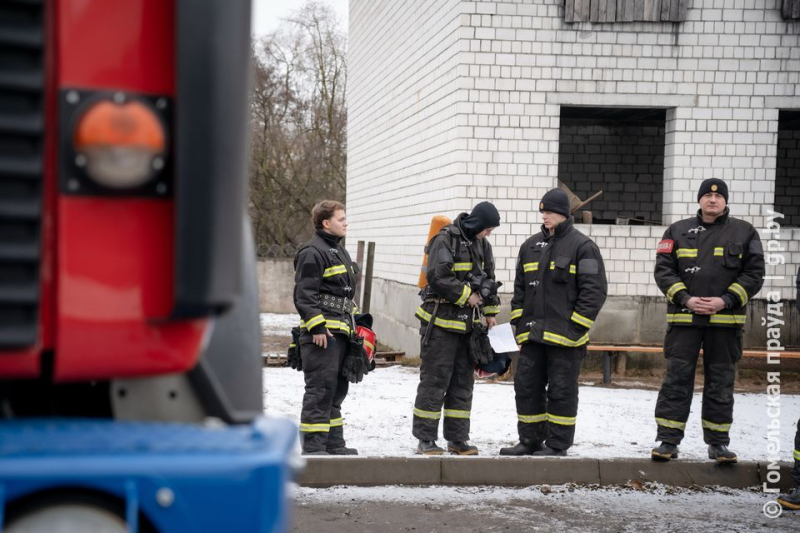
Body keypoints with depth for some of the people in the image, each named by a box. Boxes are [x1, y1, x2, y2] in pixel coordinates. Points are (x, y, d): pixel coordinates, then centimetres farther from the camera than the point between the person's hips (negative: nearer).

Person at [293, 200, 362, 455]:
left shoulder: (339, 250, 20)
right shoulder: (312, 252, -11)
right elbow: (304, 294, -17)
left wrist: (353, 321, 25)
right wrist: (317, 327, -21)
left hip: (340, 330, 10)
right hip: (322, 332, -10)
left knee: (337, 387, 14)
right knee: (320, 389, -9)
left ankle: (333, 443, 23)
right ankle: (313, 446, -4)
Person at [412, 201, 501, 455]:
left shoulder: (482, 244, 12)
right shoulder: (445, 240, -13)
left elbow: (488, 279, 21)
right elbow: (438, 277, -22)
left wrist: (490, 312, 14)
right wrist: (466, 295, -13)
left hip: (468, 324, 8)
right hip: (441, 322, -8)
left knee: (463, 381, 10)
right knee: (434, 380, -3)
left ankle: (458, 438, 18)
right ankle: (425, 439, 4)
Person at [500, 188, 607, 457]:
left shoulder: (582, 246, -4)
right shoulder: (531, 246, 14)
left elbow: (595, 290, -8)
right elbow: (520, 287, 20)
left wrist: (576, 327, -12)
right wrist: (519, 321, 10)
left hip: (564, 335, -6)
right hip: (532, 334, 6)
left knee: (561, 391, 1)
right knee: (526, 387, 9)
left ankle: (558, 444, 11)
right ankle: (530, 441, 20)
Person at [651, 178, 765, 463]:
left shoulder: (744, 232, 5)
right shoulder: (678, 231, 7)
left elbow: (754, 274, 1)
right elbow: (663, 270, 3)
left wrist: (726, 301, -11)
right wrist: (685, 298, -11)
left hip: (726, 319, 0)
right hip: (684, 318, 0)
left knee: (721, 383, 7)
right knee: (677, 379, 0)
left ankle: (718, 442, 17)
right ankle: (668, 440, 5)